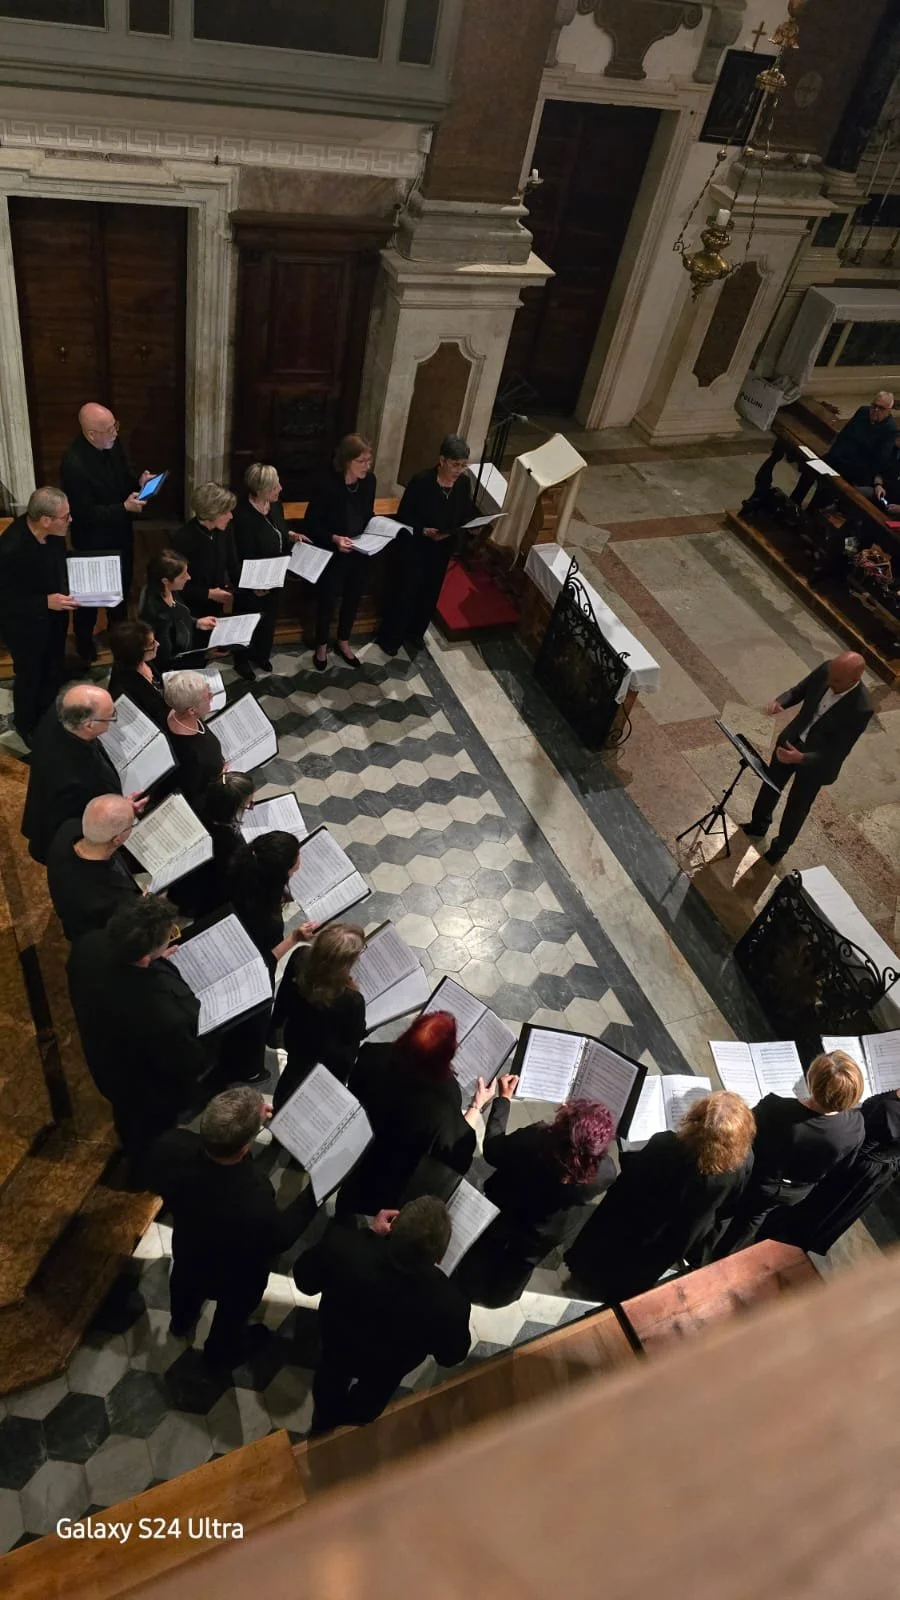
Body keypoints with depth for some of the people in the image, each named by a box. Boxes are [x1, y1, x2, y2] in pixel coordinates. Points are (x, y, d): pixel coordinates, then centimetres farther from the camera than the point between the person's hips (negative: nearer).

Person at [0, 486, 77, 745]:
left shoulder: (53, 532, -16)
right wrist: (45, 602, -32)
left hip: (54, 617, 6)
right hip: (26, 625, -6)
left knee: (55, 671, 24)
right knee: (30, 676, 17)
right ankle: (27, 726, 45)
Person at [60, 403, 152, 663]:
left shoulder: (113, 443, -8)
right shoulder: (74, 464, -31)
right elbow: (85, 514, -27)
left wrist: (139, 482, -12)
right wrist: (124, 508, -32)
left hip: (120, 532, 7)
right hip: (94, 540, -7)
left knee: (122, 587, 24)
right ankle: (85, 646, 35)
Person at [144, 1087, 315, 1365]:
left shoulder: (168, 1146, -39)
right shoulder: (255, 1205, -49)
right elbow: (280, 1237, -25)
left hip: (188, 1250, 4)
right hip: (236, 1277, -3)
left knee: (185, 1281, 39)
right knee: (233, 1312, 33)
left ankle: (181, 1322, 70)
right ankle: (222, 1350, 64)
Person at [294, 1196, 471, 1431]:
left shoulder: (342, 1246, -41)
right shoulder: (449, 1303, -41)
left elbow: (305, 1279, -17)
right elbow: (451, 1356, -17)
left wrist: (369, 1233, -15)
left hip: (336, 1342, 1)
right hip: (383, 1374, 0)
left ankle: (324, 1423, 63)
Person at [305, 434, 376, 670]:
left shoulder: (369, 481, -8)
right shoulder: (328, 486, -25)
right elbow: (311, 523, -16)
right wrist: (334, 538, -30)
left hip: (359, 554, 5)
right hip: (332, 555, -5)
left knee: (352, 598, 21)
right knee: (327, 600, 13)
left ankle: (343, 642, 44)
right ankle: (322, 646, 37)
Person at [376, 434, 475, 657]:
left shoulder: (464, 483, -7)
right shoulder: (421, 481, -22)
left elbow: (467, 514, 6)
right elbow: (403, 516, -17)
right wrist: (423, 530, -32)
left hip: (442, 549, 6)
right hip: (412, 547, -5)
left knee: (430, 593, 20)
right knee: (404, 592, 5)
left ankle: (415, 632, 43)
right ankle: (389, 637, 25)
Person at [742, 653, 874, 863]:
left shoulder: (861, 709, -36)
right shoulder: (826, 670, -22)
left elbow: (837, 752, -29)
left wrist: (801, 758, -42)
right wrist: (779, 702, -25)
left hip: (817, 760, -5)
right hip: (793, 740, 5)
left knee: (797, 807, 18)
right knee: (770, 785, 26)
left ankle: (780, 846, 47)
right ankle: (758, 825, 55)